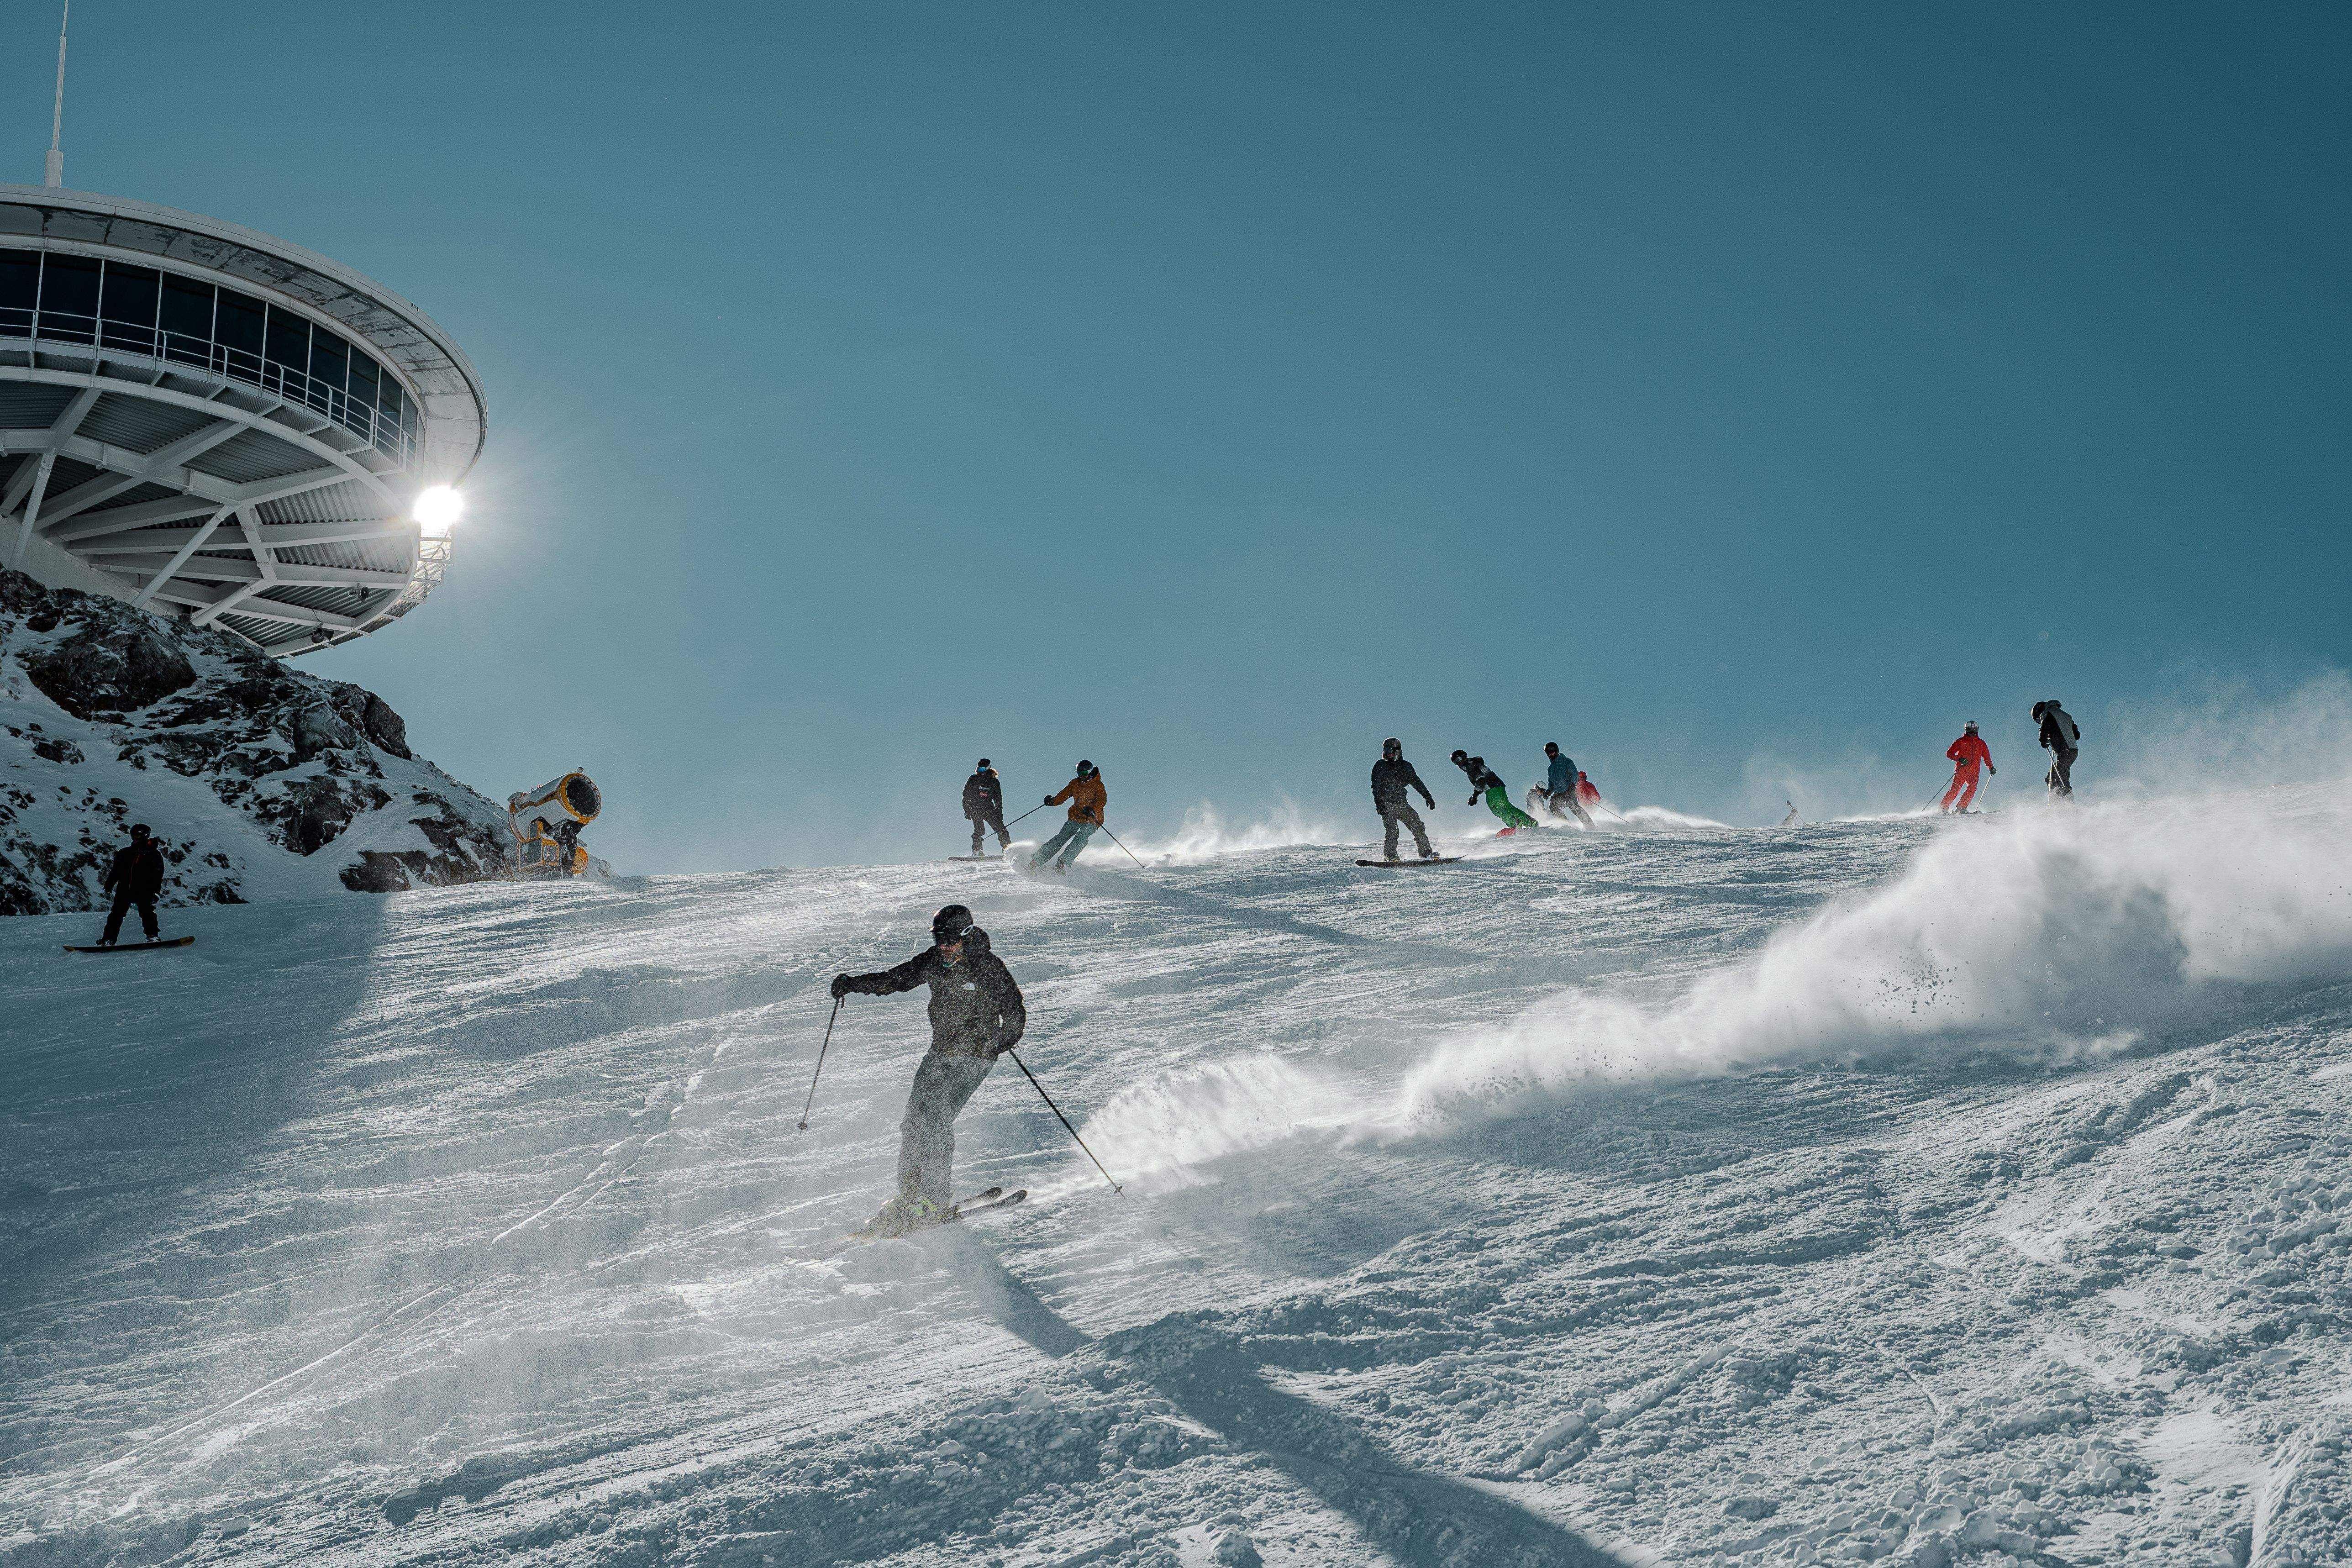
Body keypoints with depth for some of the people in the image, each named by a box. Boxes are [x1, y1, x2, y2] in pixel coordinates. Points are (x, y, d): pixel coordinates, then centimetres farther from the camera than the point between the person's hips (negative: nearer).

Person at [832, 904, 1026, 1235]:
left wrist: (1005, 1039, -32)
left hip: (975, 1056, -6)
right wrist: (853, 983, -1)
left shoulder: (990, 969, -13)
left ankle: (935, 1199, -15)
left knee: (937, 1118, -19)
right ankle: (909, 1195, 8)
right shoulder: (934, 962, 4)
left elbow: (1015, 1012, -13)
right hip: (940, 1052, 6)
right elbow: (893, 979, 12)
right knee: (915, 1118, -2)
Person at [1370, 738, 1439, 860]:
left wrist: (1428, 797, 8)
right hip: (1386, 805, -3)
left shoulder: (1406, 766, 10)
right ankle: (1390, 856, -15)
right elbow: (1376, 787, -6)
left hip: (1402, 804, 3)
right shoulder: (1380, 766, 1)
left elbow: (1417, 782, 14)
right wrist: (1378, 802, -20)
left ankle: (1426, 853, 3)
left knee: (1417, 826, -3)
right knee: (1392, 830, -19)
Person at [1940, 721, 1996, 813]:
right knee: (1955, 790, -12)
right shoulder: (1961, 741, 5)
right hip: (1962, 770, -3)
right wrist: (1959, 759, -16)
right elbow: (1949, 753, 1)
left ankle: (1961, 808, -18)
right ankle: (1943, 809, -7)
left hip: (1974, 772, 3)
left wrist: (1991, 767, 7)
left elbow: (1987, 757, 23)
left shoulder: (1981, 743, 16)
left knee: (1972, 788, -19)